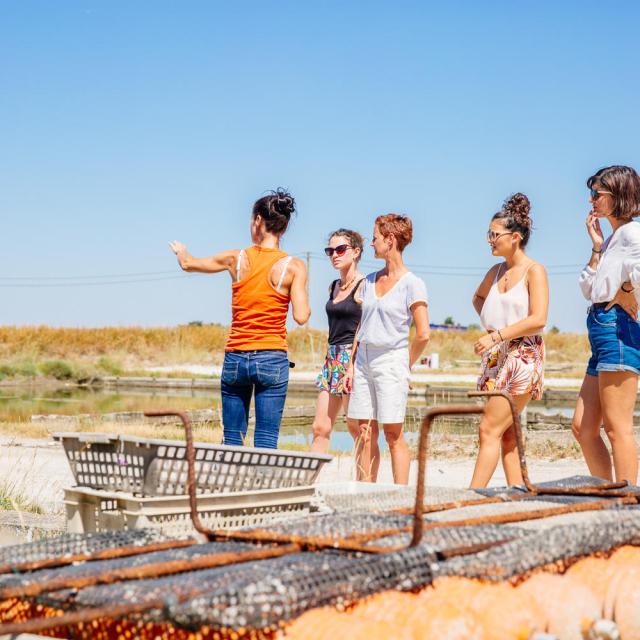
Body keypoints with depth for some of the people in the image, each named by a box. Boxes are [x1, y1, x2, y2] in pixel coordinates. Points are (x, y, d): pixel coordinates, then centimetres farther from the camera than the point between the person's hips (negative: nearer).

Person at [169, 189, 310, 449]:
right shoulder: (294, 266, -6)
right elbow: (301, 316, -13)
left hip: (235, 358, 2)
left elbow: (188, 264, 16)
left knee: (232, 440, 11)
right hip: (272, 359, -2)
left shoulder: (236, 258, 1)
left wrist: (181, 251, 39)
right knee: (265, 442, -1)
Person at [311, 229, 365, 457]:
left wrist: (354, 366, -22)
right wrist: (328, 360, 18)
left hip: (354, 360, -8)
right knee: (320, 428, 3)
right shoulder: (334, 287, 17)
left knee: (356, 426, -3)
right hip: (332, 359, 8)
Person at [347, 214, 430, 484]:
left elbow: (423, 334, -9)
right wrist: (351, 364, 11)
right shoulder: (370, 281, 12)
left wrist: (405, 365, -1)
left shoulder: (412, 284, -7)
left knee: (393, 434, -5)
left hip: (391, 361, -6)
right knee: (365, 433, 5)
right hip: (364, 361, 6)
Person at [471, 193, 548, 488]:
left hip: (523, 356, -7)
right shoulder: (497, 271, 12)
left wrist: (496, 336, -20)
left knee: (489, 429, -12)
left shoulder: (534, 270, -8)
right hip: (496, 356, 7)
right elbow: (478, 297, 34)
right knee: (506, 433, 5)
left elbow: (538, 319, -18)